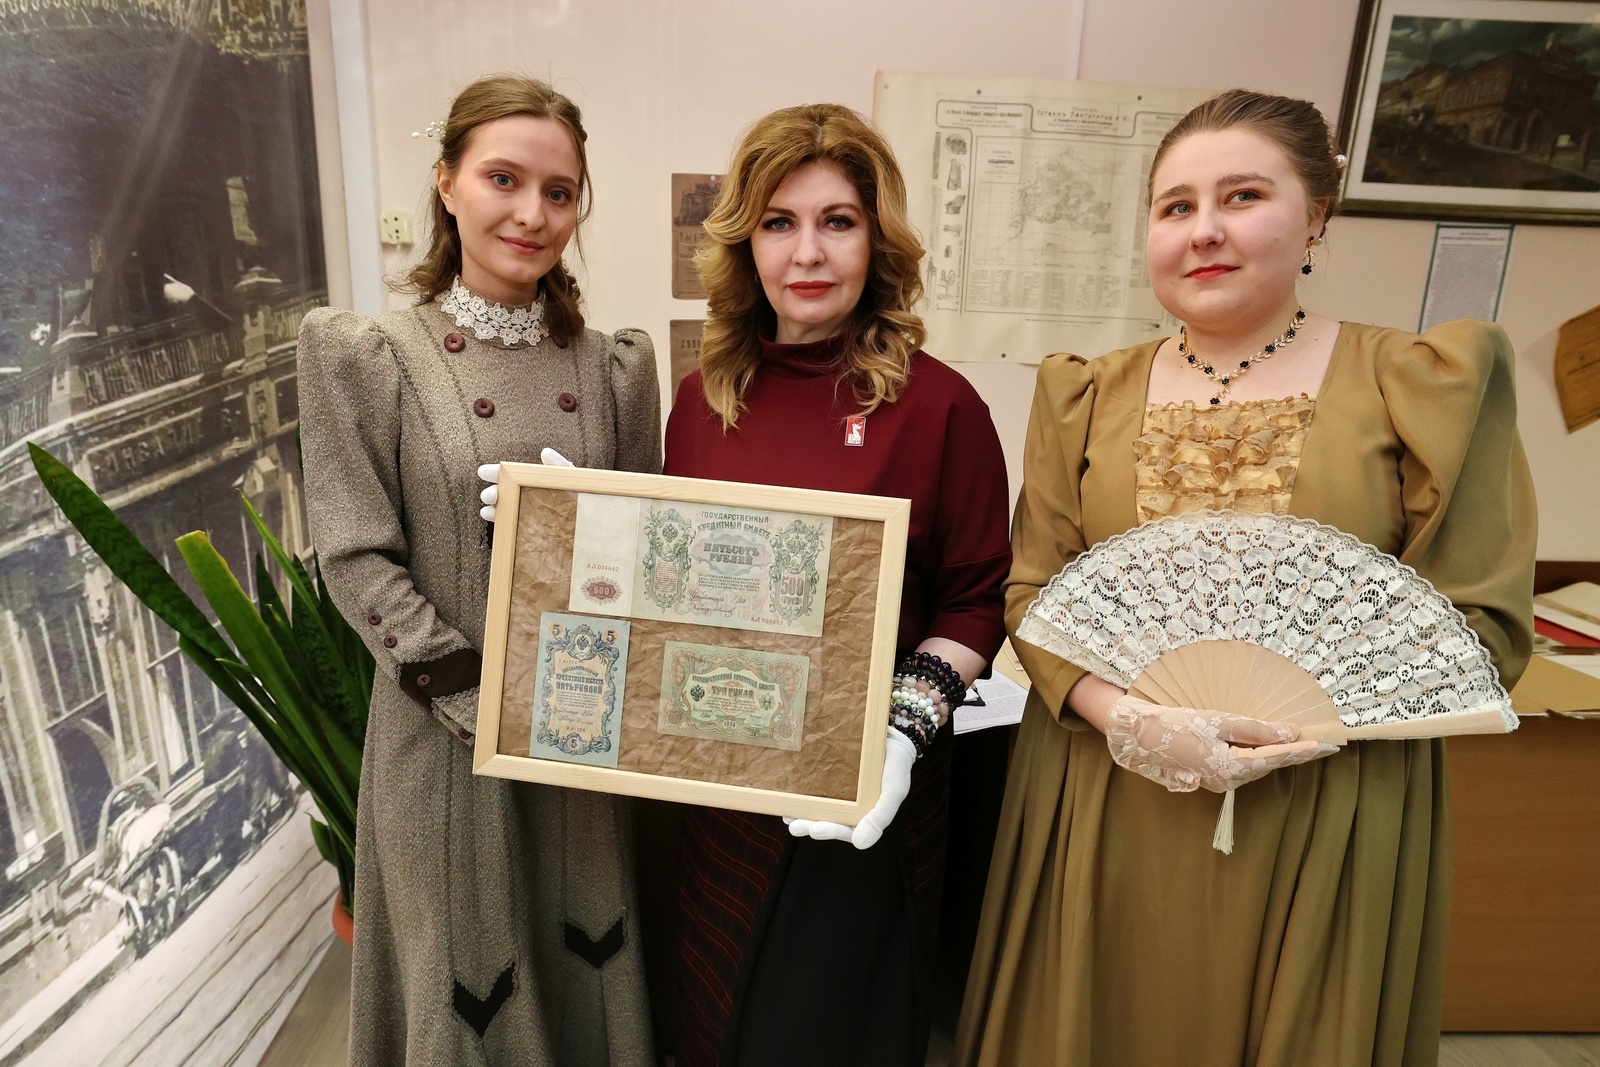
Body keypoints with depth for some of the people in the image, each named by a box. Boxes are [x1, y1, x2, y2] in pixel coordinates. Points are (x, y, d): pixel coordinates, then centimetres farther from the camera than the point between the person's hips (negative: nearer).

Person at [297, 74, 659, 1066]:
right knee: (471, 962, 17)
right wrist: (489, 704, -15)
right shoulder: (364, 355, -8)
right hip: (448, 731, -2)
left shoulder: (616, 363, 1)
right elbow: (358, 560, -10)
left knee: (589, 950, 21)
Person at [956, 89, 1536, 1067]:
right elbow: (1032, 591, 0)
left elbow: (1484, 623, -5)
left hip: (1325, 820, -1)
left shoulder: (1420, 386, -4)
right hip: (1101, 810, 2)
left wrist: (1284, 714, -18)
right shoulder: (1086, 395, 3)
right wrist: (1130, 721, -17)